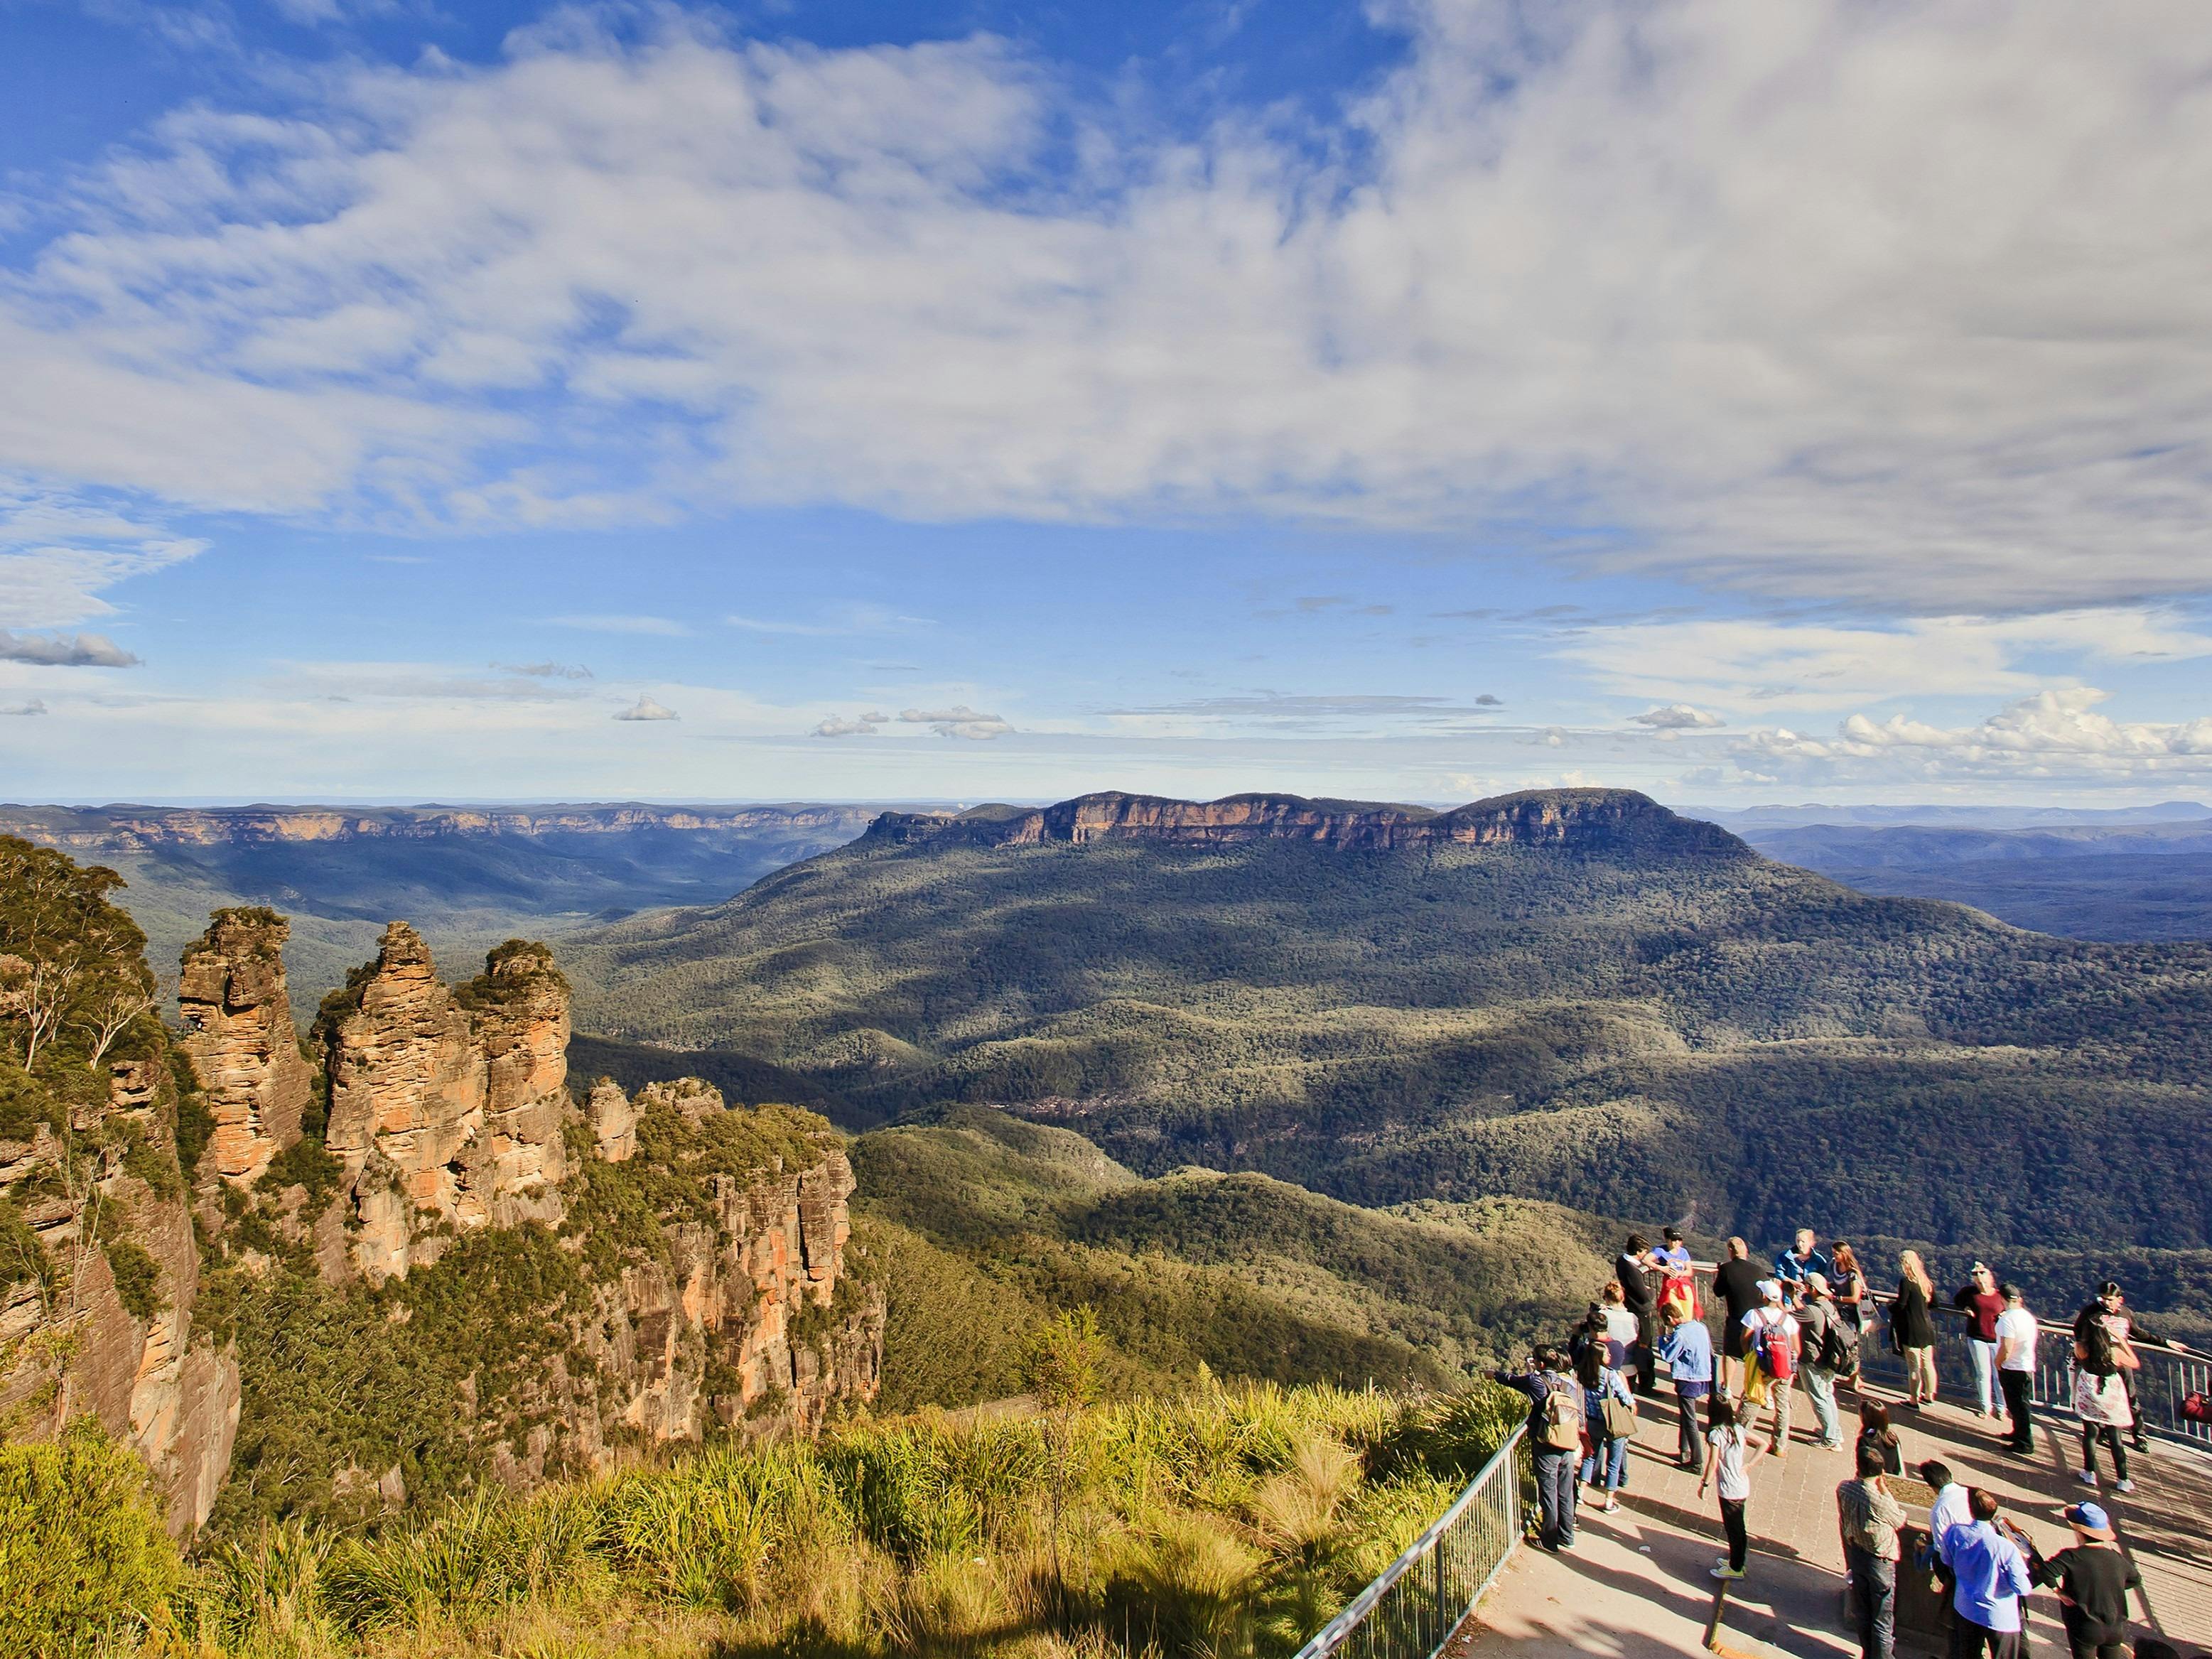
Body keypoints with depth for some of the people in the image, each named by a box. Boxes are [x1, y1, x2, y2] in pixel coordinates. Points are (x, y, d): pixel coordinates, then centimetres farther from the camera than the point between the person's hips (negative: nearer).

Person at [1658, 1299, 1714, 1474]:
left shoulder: (1680, 1333, -22)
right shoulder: (1700, 1326, 2)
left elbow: (1667, 1356, -17)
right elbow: (1710, 1351, 14)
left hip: (1688, 1381, -8)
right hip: (1703, 1377, 9)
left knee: (1690, 1422, 0)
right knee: (1686, 1416, 22)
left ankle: (1697, 1464, 4)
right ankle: (1684, 1452, 33)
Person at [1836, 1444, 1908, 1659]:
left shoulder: (1844, 1489, -13)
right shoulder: (1879, 1500, -31)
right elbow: (1900, 1522, -9)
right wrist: (1885, 1490, -10)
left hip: (1856, 1556, 6)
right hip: (1880, 1561, -5)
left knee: (1863, 1614, 23)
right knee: (1883, 1619, 13)